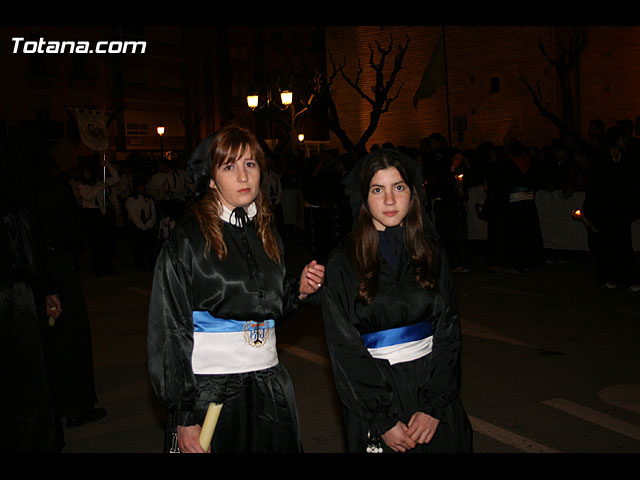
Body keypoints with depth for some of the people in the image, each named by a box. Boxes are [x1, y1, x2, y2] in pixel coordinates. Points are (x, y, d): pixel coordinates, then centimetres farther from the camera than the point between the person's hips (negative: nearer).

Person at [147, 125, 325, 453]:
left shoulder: (268, 235, 8)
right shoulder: (187, 239, -10)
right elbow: (170, 332, -11)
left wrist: (300, 291, -3)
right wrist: (183, 417, -13)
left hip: (269, 386, 5)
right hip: (210, 388, -5)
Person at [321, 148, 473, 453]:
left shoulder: (431, 254, 1)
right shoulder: (342, 264, -7)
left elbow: (448, 332, -2)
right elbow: (345, 351, -8)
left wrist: (433, 407, -11)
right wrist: (384, 420, -12)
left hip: (432, 384, 3)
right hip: (370, 392, -2)